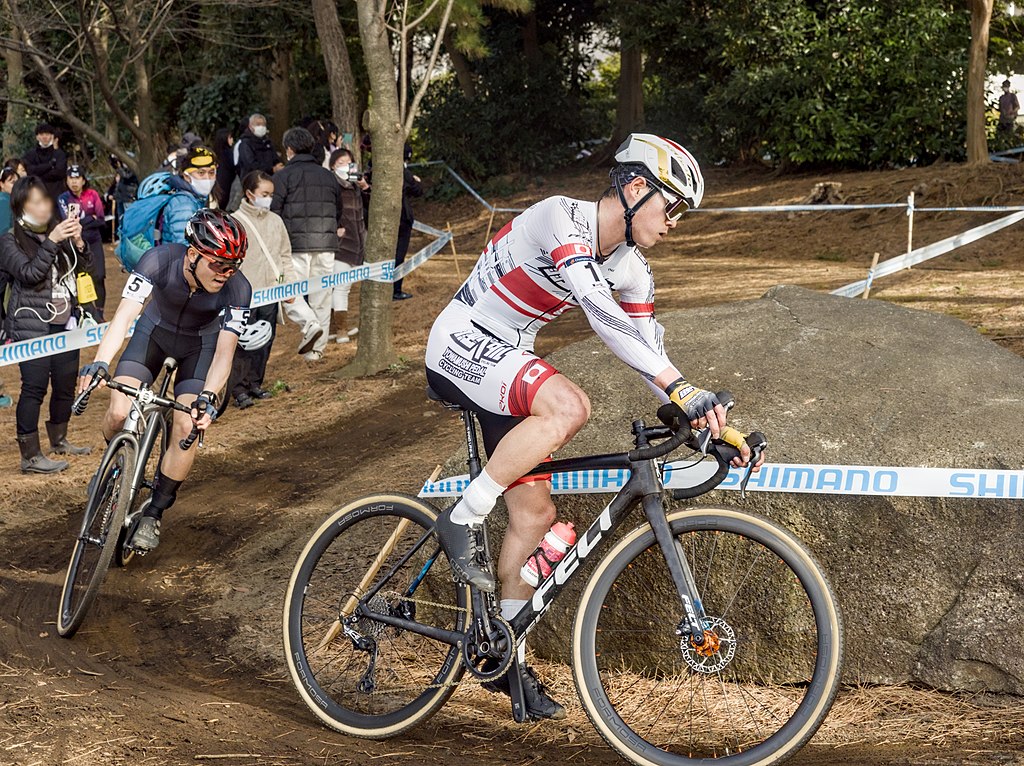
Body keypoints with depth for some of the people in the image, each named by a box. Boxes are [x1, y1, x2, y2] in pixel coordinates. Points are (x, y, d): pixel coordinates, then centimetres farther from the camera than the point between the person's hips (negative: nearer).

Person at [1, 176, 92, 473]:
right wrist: (52, 242, -24)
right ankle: (30, 456, -9)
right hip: (31, 325, -6)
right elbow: (29, 273, -17)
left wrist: (78, 242, -11)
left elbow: (82, 264, 9)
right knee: (34, 387, -11)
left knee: (66, 383, 10)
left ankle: (59, 440, 30)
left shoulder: (57, 231, 13)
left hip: (65, 322, 6)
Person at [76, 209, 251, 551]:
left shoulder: (238, 289, -31)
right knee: (119, 413, -17)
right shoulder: (159, 260, -33)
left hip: (200, 346, 0)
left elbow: (224, 352, -32)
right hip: (155, 331, 0)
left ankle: (153, 515, 1)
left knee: (187, 426, -17)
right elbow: (124, 315, -39)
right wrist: (100, 362, -55)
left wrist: (208, 397, -49)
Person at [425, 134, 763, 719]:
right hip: (461, 347, -9)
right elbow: (601, 312, -38)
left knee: (536, 512, 5)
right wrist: (682, 388, -45)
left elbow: (649, 352, 3)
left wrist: (709, 420, -12)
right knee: (570, 405, -34)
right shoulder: (561, 220, -24)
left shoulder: (632, 271, 2)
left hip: (506, 361, 9)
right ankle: (463, 520, -20)